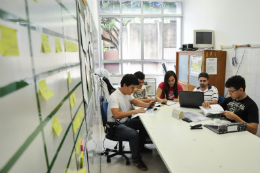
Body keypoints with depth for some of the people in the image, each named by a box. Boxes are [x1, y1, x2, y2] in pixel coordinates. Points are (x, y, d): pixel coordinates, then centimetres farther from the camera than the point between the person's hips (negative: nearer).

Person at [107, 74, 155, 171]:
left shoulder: (127, 93, 2)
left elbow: (136, 102, 14)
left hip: (125, 121, 9)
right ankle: (136, 159, -7)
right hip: (115, 125, -9)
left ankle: (140, 147, 21)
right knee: (134, 134, -29)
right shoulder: (114, 97, -25)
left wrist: (147, 105, -5)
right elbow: (116, 115, -36)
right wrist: (134, 111, -36)